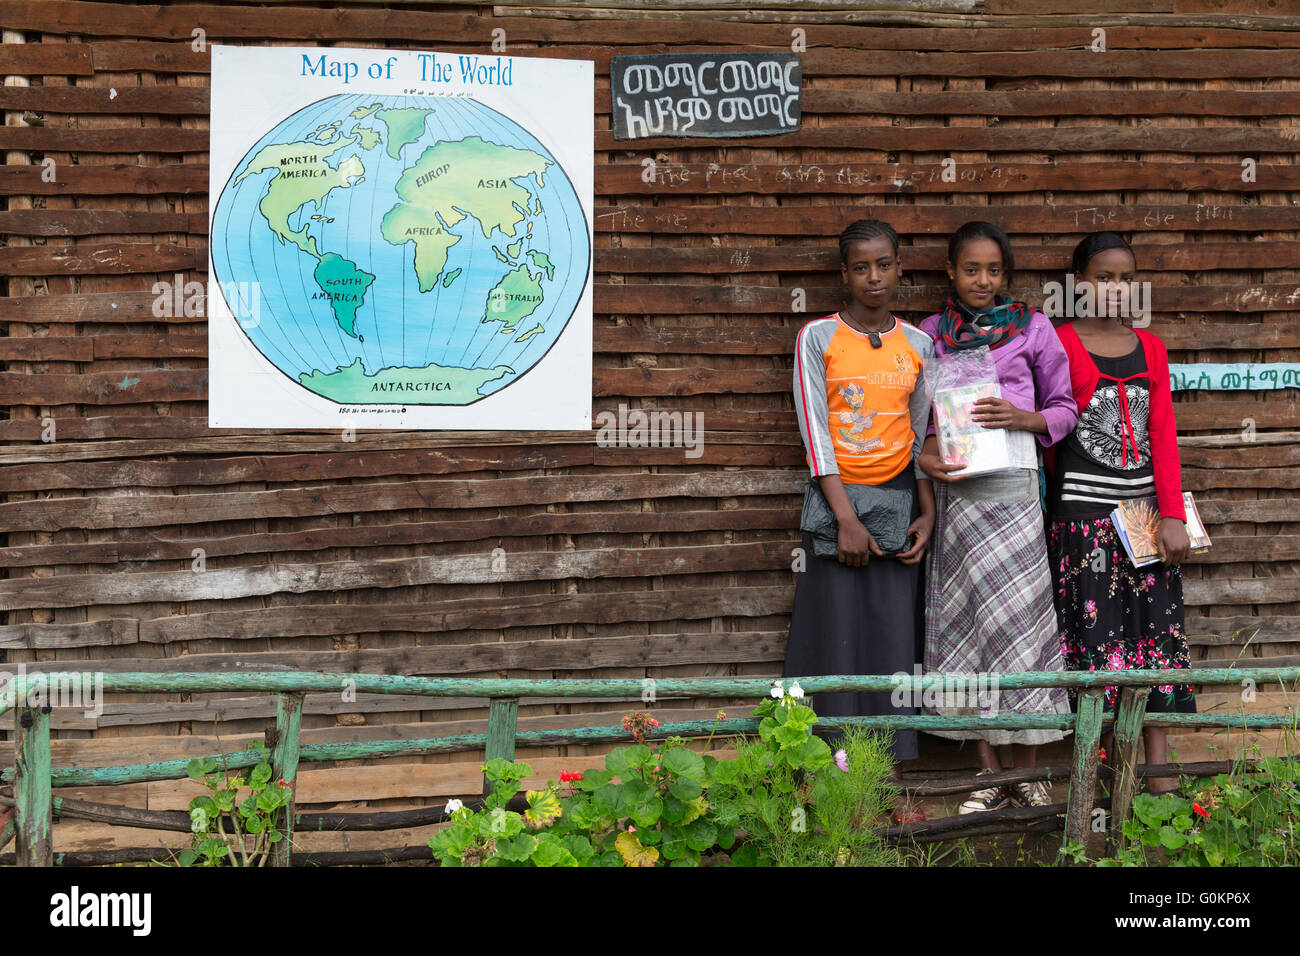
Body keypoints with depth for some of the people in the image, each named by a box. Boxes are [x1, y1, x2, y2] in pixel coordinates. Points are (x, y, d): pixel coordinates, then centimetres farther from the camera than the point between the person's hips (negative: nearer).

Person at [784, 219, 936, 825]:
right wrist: (846, 518, -14)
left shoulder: (918, 344, 7)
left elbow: (920, 433, 11)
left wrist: (927, 512, 1)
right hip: (837, 498, -3)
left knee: (894, 636, 2)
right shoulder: (819, 337, -3)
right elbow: (814, 429, -8)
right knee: (836, 633, -3)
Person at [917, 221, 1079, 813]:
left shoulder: (1032, 328, 7)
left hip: (1013, 486, -2)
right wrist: (922, 453, -6)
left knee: (1018, 615, -6)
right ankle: (990, 774, 9)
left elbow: (1065, 408, 9)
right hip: (955, 491, 2)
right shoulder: (932, 333, 12)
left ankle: (1027, 777, 2)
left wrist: (1023, 417, -11)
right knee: (966, 618, 1)